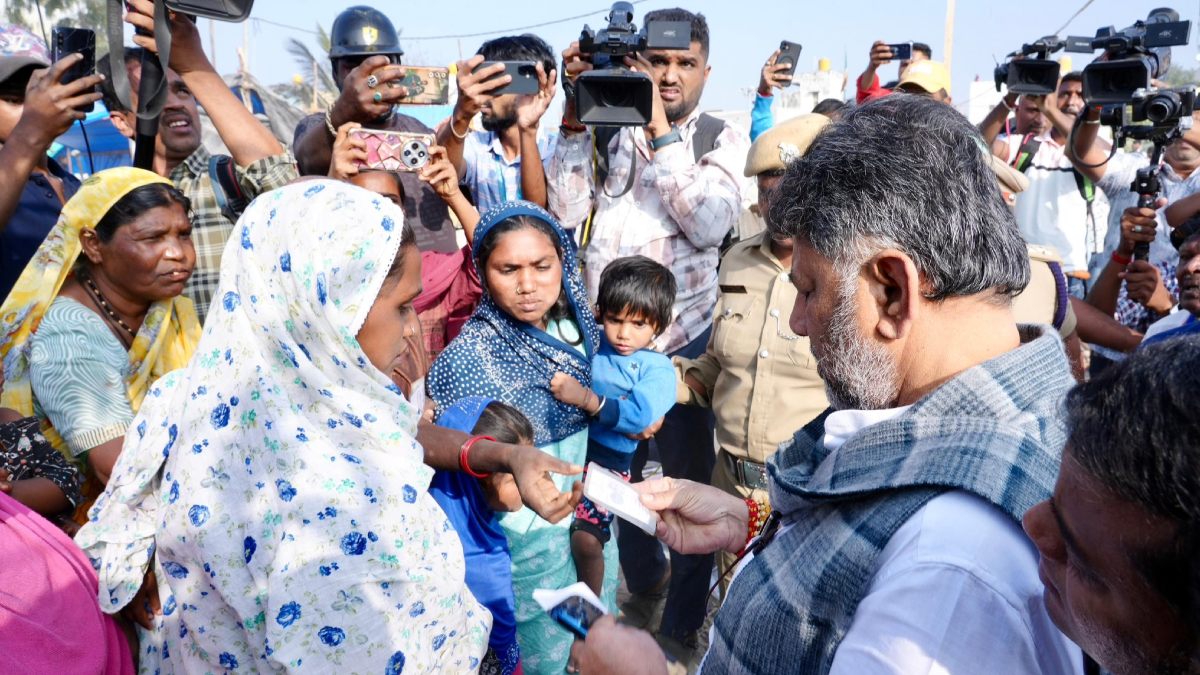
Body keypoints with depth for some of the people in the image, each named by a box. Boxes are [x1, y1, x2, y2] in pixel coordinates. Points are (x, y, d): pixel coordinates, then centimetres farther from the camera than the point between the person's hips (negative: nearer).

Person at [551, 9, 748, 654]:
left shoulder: (724, 140, 0)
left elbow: (709, 224, -16)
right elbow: (564, 210, -8)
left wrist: (661, 132, -18)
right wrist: (575, 113, -13)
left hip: (685, 338, -2)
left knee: (690, 479, 8)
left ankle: (683, 620, 30)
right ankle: (642, 576, 46)